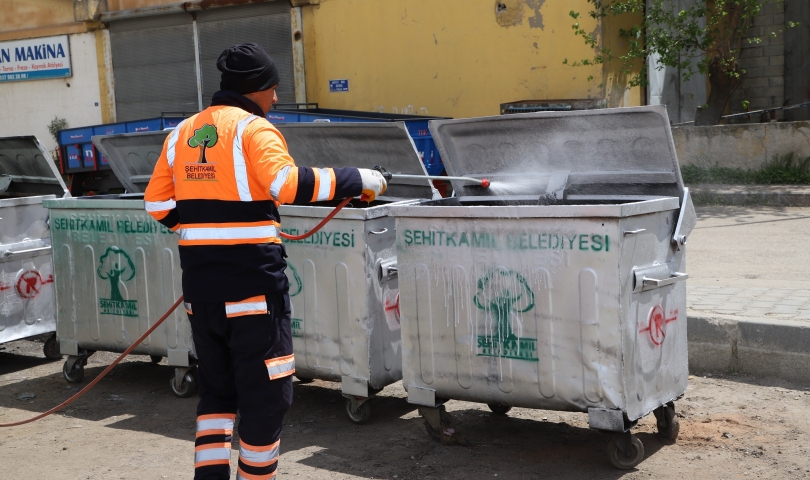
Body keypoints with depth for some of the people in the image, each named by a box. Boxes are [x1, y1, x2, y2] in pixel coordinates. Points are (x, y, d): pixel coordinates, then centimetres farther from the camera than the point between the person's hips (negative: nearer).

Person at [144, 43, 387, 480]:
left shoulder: (182, 133, 14)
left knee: (216, 385, 19)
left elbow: (156, 204, 15)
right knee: (265, 390, 4)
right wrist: (356, 180, -16)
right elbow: (287, 184, -23)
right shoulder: (253, 128, -7)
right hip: (251, 276, -7)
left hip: (199, 280, 7)